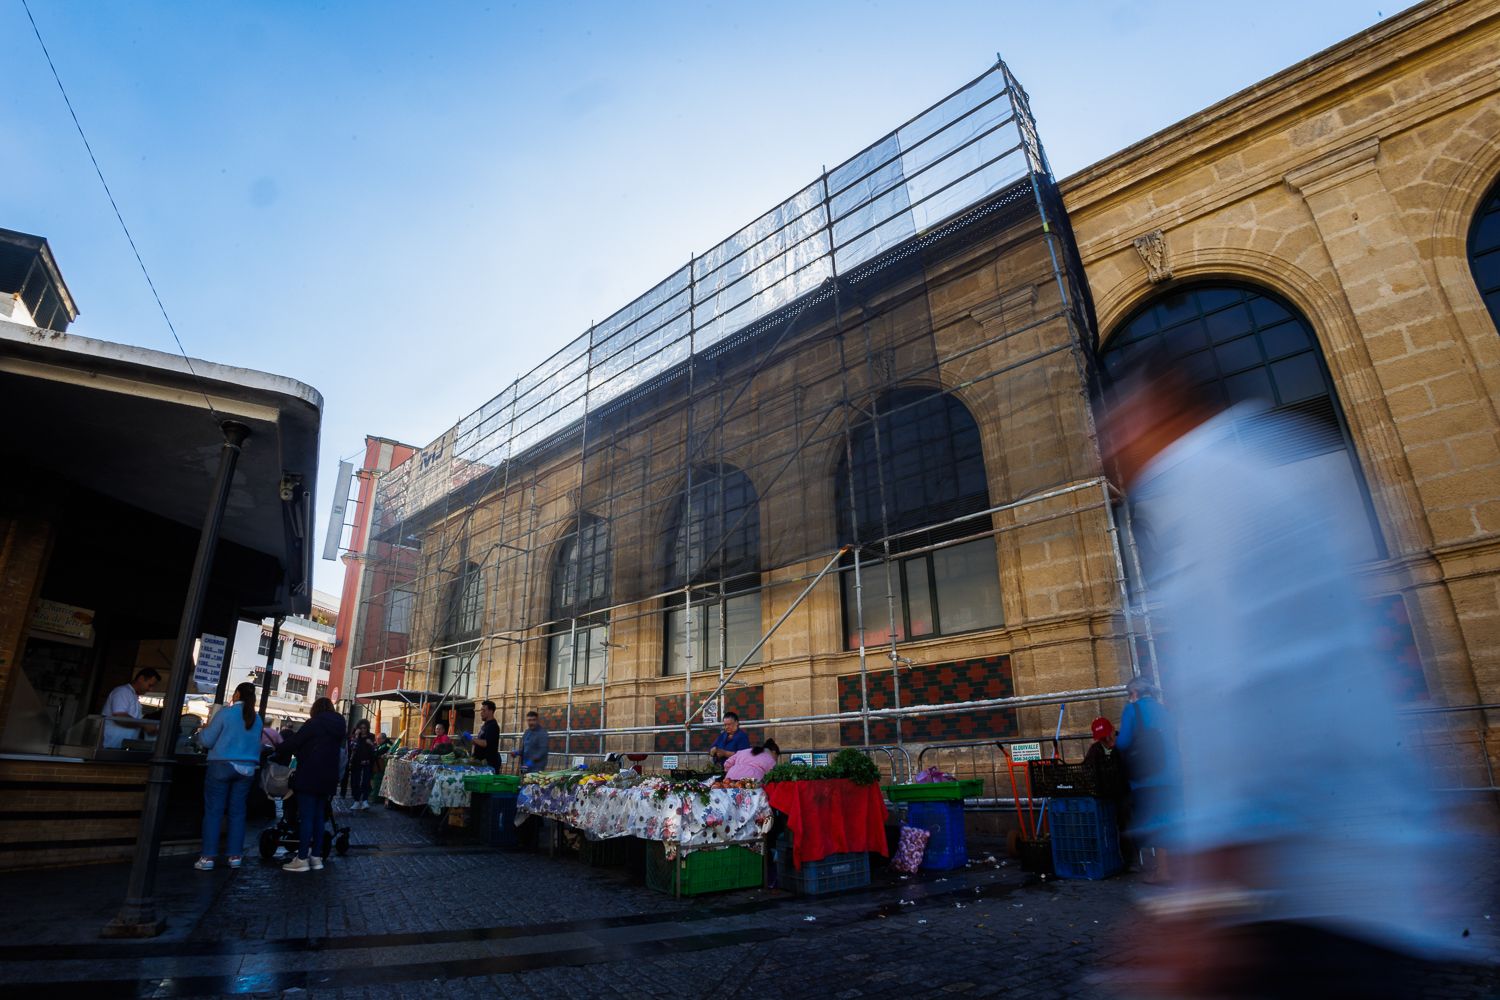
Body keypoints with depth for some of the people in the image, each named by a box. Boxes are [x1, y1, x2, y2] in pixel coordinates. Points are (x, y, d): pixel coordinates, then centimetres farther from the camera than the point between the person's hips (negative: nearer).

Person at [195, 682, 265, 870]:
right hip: (246, 769, 4)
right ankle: (235, 855, 13)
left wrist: (202, 730, 16)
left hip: (222, 765, -4)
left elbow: (207, 740, -4)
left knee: (213, 811, 2)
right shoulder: (257, 719, 7)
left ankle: (208, 857, 3)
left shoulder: (225, 712, -8)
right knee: (237, 812, 9)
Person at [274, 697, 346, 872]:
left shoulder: (314, 724, -9)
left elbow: (292, 742, -10)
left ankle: (302, 859, -2)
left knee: (306, 817, -3)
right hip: (328, 779, 6)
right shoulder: (338, 727, 12)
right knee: (319, 817, 12)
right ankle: (316, 857, 14)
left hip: (309, 777, -6)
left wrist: (279, 755, 9)